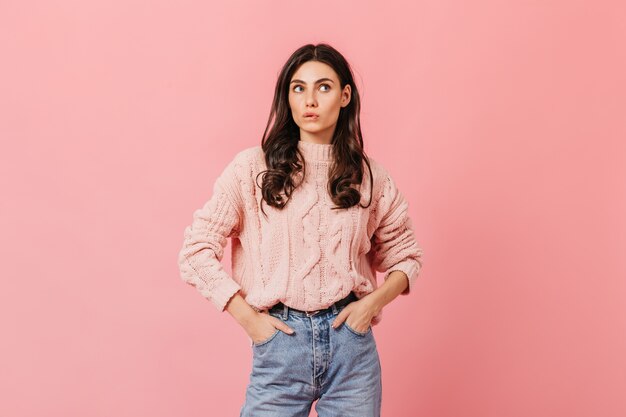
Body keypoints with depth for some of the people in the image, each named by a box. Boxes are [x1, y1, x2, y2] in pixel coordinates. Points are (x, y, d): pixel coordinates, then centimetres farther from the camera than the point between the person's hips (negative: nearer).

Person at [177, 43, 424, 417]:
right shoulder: (253, 167, -3)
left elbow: (406, 257, 15)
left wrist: (372, 302, -2)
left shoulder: (370, 175, 5)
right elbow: (197, 250, -3)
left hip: (352, 344, 2)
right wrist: (248, 318, -8)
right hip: (281, 342, -2)